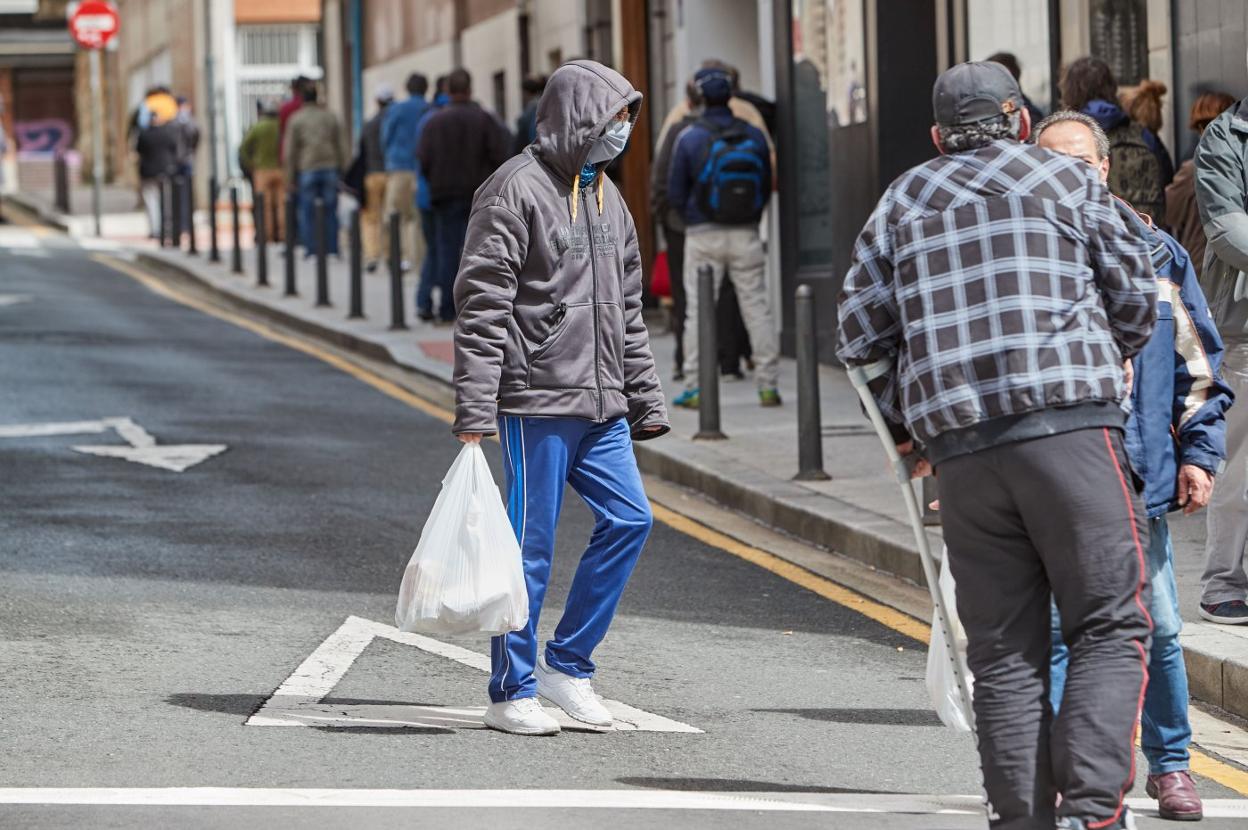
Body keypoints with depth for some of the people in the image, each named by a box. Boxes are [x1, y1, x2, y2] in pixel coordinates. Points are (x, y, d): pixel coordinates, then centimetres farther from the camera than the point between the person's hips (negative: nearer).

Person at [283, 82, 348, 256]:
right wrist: (342, 169, 12)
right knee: (330, 212, 5)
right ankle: (331, 249, 4)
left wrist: (290, 176, 4)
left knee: (307, 212, 3)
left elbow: (290, 151, 0)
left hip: (306, 170, -2)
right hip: (330, 168, 2)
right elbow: (342, 146, 7)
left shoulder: (296, 119, 0)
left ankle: (311, 250, -1)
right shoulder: (331, 117, 7)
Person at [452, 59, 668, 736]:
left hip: (600, 406, 8)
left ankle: (566, 663, 15)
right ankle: (512, 693, 6)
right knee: (531, 543, -3)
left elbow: (627, 311, 22)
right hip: (537, 402, -8)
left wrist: (647, 402, 19)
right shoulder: (516, 191, -9)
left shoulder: (607, 196, 17)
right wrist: (474, 412, -18)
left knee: (629, 520, 3)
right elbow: (481, 307, -13)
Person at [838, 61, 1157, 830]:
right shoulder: (1066, 178, 10)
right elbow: (1136, 296, 12)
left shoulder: (904, 201, 18)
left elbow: (861, 332, 14)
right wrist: (1111, 364, 32)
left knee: (1004, 651, 8)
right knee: (1110, 627, -2)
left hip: (959, 448, 4)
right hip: (1070, 423, -3)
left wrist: (905, 421, 27)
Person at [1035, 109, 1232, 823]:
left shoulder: (1155, 252, 8)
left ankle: (1171, 764, 18)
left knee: (1158, 629, 4)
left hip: (1139, 468, 1)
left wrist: (1199, 453, 5)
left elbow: (1198, 362, 12)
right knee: (1050, 628, -2)